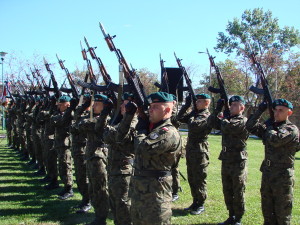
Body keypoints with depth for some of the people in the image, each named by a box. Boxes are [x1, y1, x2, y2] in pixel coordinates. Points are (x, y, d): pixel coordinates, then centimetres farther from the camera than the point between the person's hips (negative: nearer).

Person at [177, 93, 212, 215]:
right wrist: (187, 105, 2)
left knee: (199, 180, 2)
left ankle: (200, 205, 13)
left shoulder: (207, 116, -14)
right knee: (191, 179, 15)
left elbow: (193, 125, -26)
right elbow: (180, 117, 9)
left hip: (200, 152, -9)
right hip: (190, 150, 9)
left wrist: (192, 114, -10)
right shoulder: (196, 114, 12)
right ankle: (195, 202, 27)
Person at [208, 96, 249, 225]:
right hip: (226, 160, 8)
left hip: (238, 162, -7)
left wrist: (225, 116, -7)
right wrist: (218, 109, -3)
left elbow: (227, 127, -25)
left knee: (238, 192, 3)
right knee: (227, 191, 15)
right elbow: (211, 122, 6)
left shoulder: (243, 121, -11)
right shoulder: (229, 120, 13)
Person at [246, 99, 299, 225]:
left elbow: (275, 140, -26)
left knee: (282, 210, 4)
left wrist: (269, 127, -9)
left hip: (283, 176, -7)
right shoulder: (271, 126, 10)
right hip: (267, 172, 7)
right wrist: (259, 111, -4)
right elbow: (250, 127, 3)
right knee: (267, 209, 17)